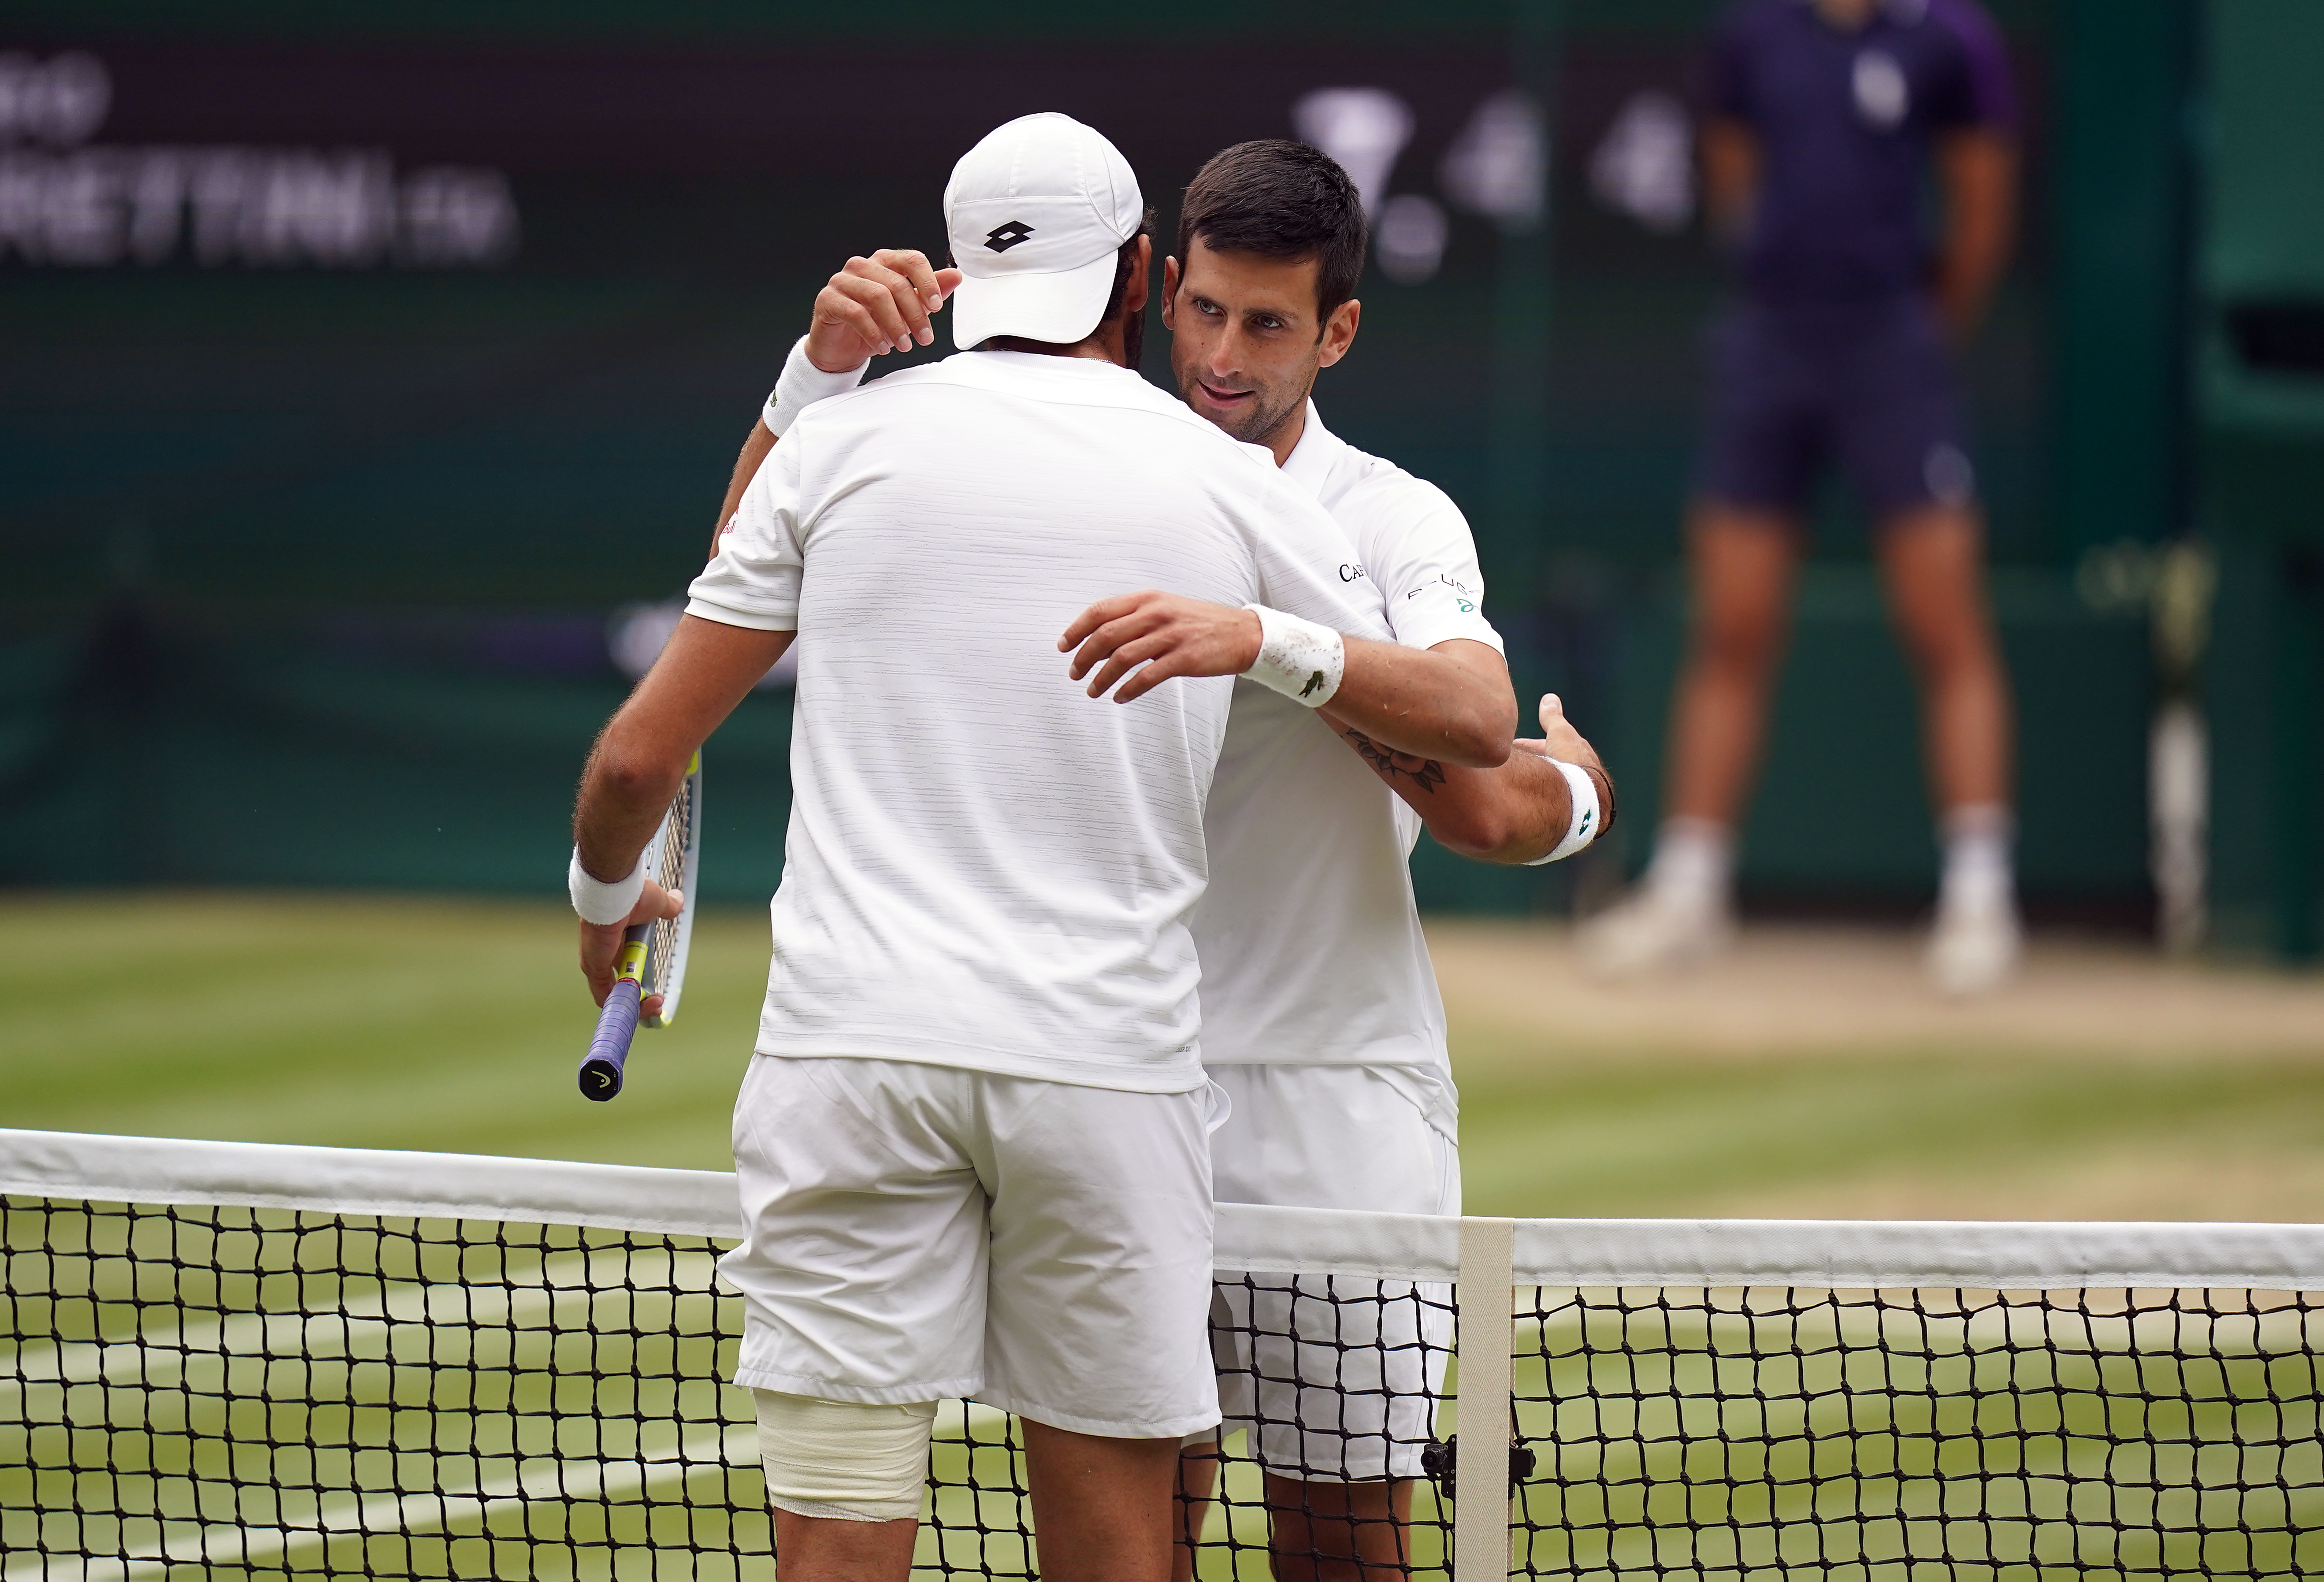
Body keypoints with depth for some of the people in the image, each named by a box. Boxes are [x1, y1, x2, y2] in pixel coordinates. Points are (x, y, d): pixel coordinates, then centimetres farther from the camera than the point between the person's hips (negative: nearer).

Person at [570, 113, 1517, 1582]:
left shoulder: (845, 440, 5)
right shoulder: (1232, 487, 7)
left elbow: (643, 754, 7)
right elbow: (1476, 723, 17)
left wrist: (608, 894, 28)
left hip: (856, 1037, 0)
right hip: (1112, 1060, 1)